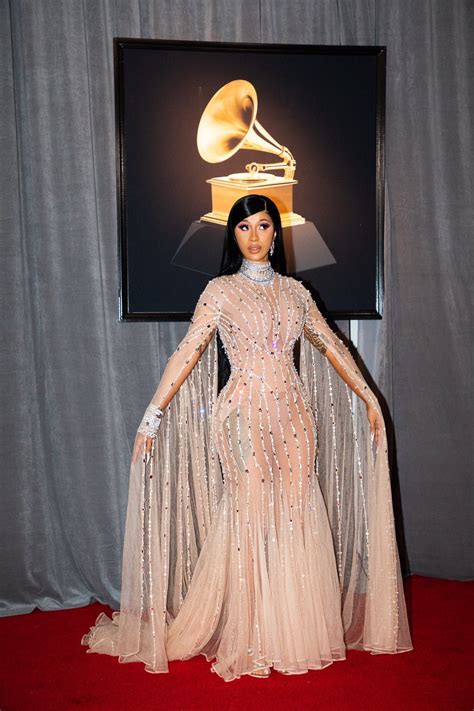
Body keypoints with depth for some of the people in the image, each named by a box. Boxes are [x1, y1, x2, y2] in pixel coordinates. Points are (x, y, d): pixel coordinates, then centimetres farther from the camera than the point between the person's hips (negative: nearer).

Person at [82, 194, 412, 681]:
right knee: (248, 516, -1)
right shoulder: (221, 291, 0)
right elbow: (187, 353, -7)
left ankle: (297, 633, 19)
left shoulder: (294, 291, 12)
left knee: (296, 517, 5)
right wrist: (153, 414, -13)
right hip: (244, 416, -4)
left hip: (293, 415, 4)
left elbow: (331, 346, 16)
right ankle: (247, 639, 12)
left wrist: (369, 399, 13)